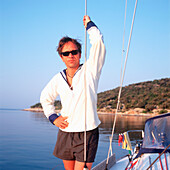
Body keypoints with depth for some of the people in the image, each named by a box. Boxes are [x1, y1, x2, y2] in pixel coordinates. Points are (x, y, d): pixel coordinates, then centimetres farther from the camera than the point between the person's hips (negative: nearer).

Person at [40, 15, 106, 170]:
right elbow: (45, 98, 25)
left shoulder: (89, 70, -5)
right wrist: (53, 117, 11)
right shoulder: (58, 79, 7)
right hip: (65, 133, 5)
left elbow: (98, 42, -16)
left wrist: (89, 24, -1)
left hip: (87, 134, -5)